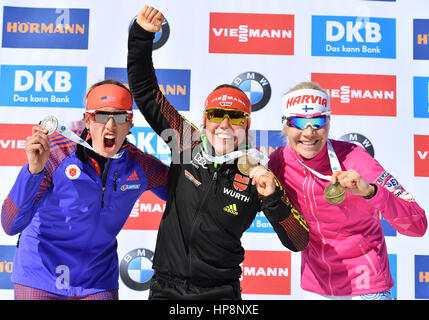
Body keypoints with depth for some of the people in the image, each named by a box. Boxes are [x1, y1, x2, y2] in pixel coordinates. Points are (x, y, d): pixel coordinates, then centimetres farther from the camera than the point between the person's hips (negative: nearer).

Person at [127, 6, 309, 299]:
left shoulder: (257, 176, -10)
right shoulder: (188, 144, -7)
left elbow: (298, 242, -11)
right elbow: (146, 93, -1)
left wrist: (272, 198, -26)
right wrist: (142, 34, -10)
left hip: (220, 291, -1)